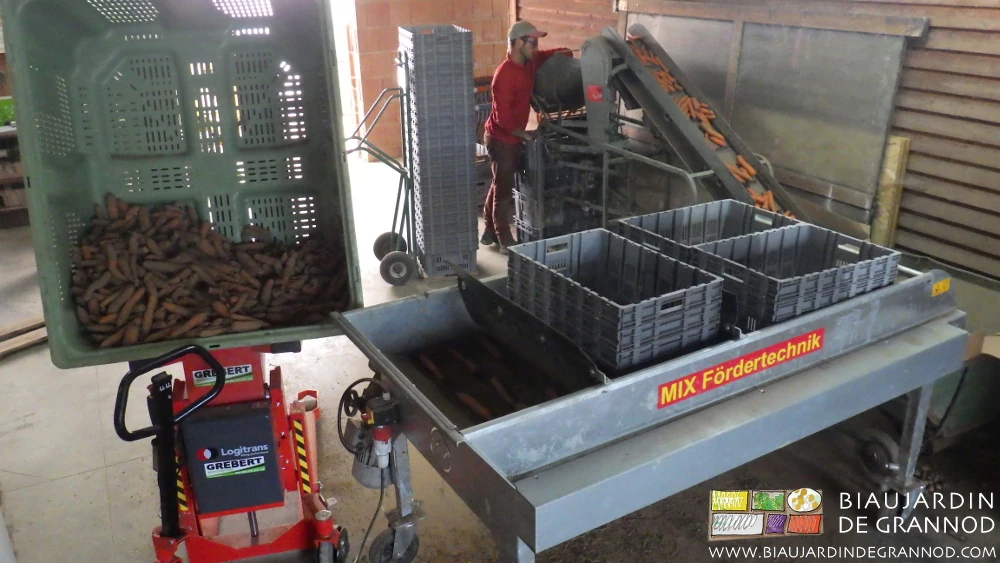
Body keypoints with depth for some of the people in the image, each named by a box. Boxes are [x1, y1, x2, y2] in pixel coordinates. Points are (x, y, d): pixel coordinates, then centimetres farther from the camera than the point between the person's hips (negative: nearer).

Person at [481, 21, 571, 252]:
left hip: (512, 137, 9)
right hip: (501, 139, -9)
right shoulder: (504, 74, -26)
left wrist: (571, 53, -3)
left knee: (499, 185, 19)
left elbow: (550, 55, 18)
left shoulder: (529, 63, 0)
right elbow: (503, 118, -27)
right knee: (504, 189, 2)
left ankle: (490, 231, 33)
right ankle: (505, 240, 15)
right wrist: (525, 134, -17)